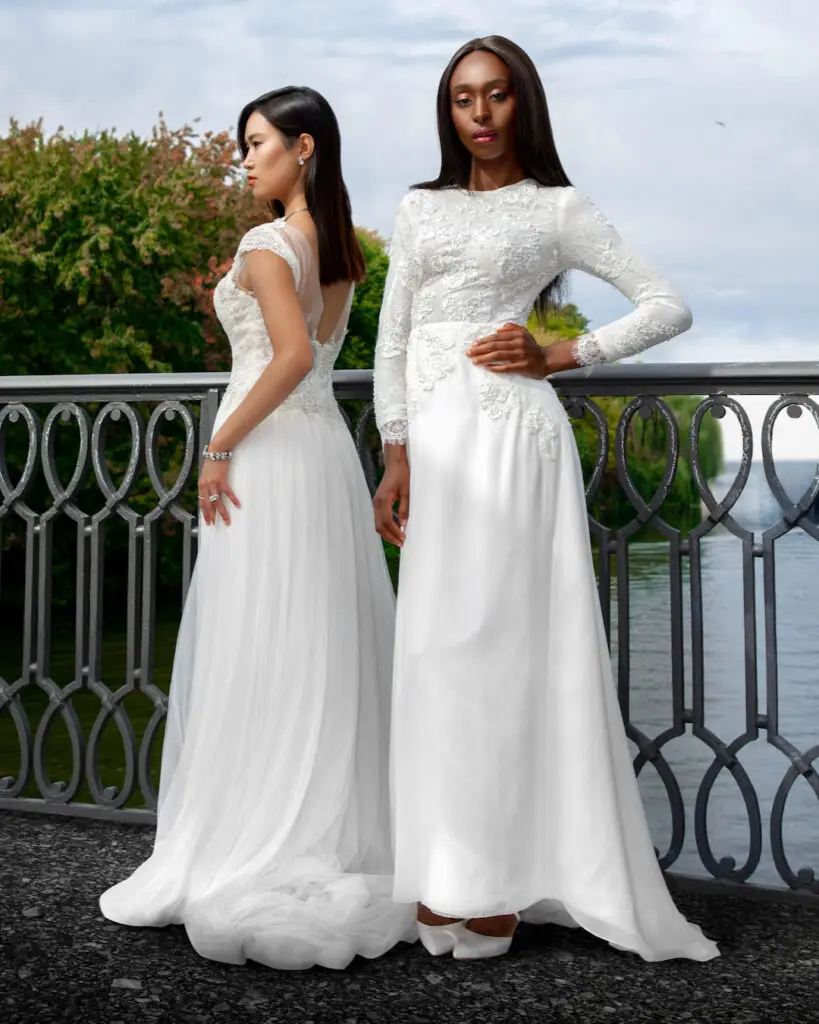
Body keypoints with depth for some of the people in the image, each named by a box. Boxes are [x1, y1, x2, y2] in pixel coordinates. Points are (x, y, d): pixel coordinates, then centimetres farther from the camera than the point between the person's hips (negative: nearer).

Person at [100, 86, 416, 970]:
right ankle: (344, 844, 18)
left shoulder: (265, 245, -11)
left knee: (258, 657, -2)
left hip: (269, 456, -8)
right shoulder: (341, 248, 12)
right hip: (327, 445, 8)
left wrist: (220, 448, -18)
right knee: (325, 652, 11)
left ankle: (254, 860, 6)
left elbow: (293, 354, -23)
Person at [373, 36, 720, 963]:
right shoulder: (419, 208, 18)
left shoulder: (556, 208, 7)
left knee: (498, 643, -7)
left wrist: (561, 356, -4)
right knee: (437, 648, 3)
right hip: (434, 441, 5)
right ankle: (447, 877, 10)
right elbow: (392, 340, 14)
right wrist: (395, 457, 5)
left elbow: (669, 306, 5)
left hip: (509, 434, -5)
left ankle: (501, 881, -1)